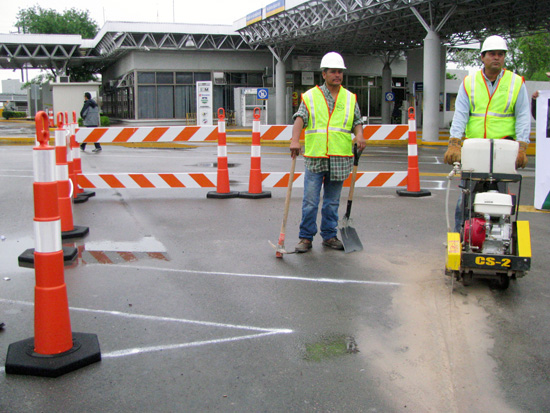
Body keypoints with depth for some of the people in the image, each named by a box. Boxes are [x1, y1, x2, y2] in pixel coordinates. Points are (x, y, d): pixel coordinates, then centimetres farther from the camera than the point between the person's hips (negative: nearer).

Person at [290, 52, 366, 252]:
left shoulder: (350, 98, 13)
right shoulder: (310, 96, 4)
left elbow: (357, 121, 14)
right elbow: (300, 118, -8)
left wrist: (359, 136, -8)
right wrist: (295, 140, -24)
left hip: (339, 159, 2)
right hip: (315, 158, -2)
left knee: (332, 202, 11)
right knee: (310, 202, -2)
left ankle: (329, 236, 22)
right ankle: (306, 237, 9)